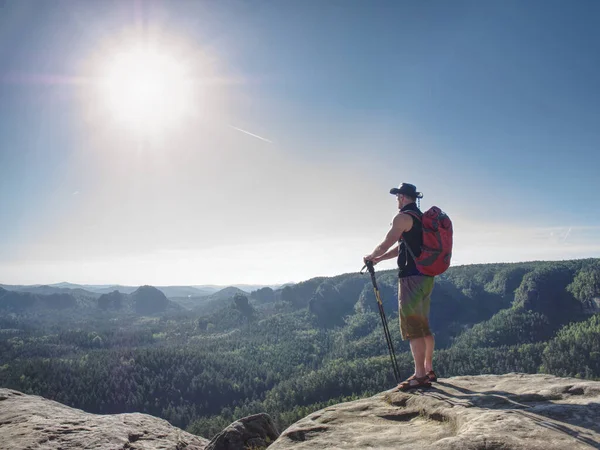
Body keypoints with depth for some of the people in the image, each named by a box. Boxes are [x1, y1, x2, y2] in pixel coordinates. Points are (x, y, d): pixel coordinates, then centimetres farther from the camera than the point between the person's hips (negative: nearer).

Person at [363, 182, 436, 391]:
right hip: (426, 277, 10)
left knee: (412, 328, -6)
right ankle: (429, 370, 24)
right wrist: (379, 259, 21)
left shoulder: (403, 217, -11)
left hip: (412, 277, -10)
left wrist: (371, 256, 11)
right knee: (424, 326, 16)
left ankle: (420, 376, -4)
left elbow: (385, 245, -9)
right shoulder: (422, 218, 18)